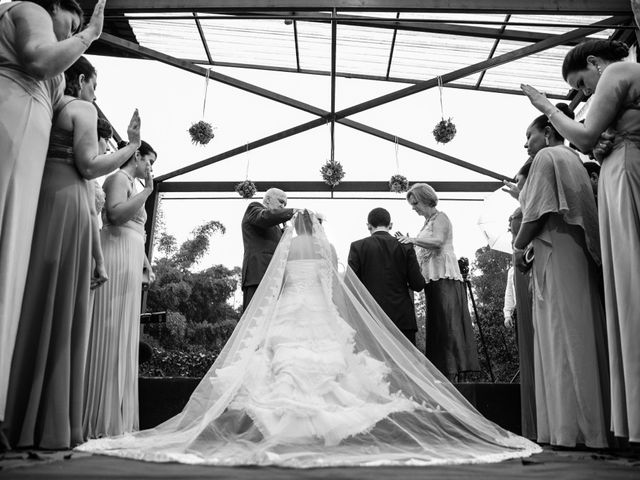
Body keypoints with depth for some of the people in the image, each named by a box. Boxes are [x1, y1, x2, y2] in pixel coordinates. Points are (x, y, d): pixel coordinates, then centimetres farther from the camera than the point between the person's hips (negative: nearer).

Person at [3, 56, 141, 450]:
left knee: (32, 304, 5)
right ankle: (48, 426, -5)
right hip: (66, 201, -7)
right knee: (60, 311, -8)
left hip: (33, 201, 7)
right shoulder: (82, 108, 4)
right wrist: (132, 145, 1)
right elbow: (88, 166, -7)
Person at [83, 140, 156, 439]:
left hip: (131, 266, 9)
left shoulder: (131, 185, 25)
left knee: (123, 339, 6)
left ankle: (117, 420, 10)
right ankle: (102, 422, -7)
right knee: (110, 336, -10)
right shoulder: (119, 178, -1)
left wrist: (146, 265, 20)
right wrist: (147, 190, -13)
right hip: (118, 260, -9)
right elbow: (115, 214, -19)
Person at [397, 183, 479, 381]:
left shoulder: (440, 217, -1)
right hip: (432, 279, 9)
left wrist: (413, 239, -27)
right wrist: (408, 242, 5)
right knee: (437, 326, 5)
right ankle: (442, 373, 7)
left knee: (447, 324, -11)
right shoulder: (428, 222, 22)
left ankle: (451, 373, -11)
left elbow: (438, 241, -19)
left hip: (444, 277, -9)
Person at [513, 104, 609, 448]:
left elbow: (537, 211, -11)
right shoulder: (572, 158, 25)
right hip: (579, 252, 9)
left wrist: (519, 246, 0)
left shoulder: (546, 156, -1)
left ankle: (570, 429, -8)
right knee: (582, 335, 6)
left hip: (555, 252, -9)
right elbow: (582, 210, 19)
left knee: (562, 336, -10)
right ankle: (591, 426, 8)